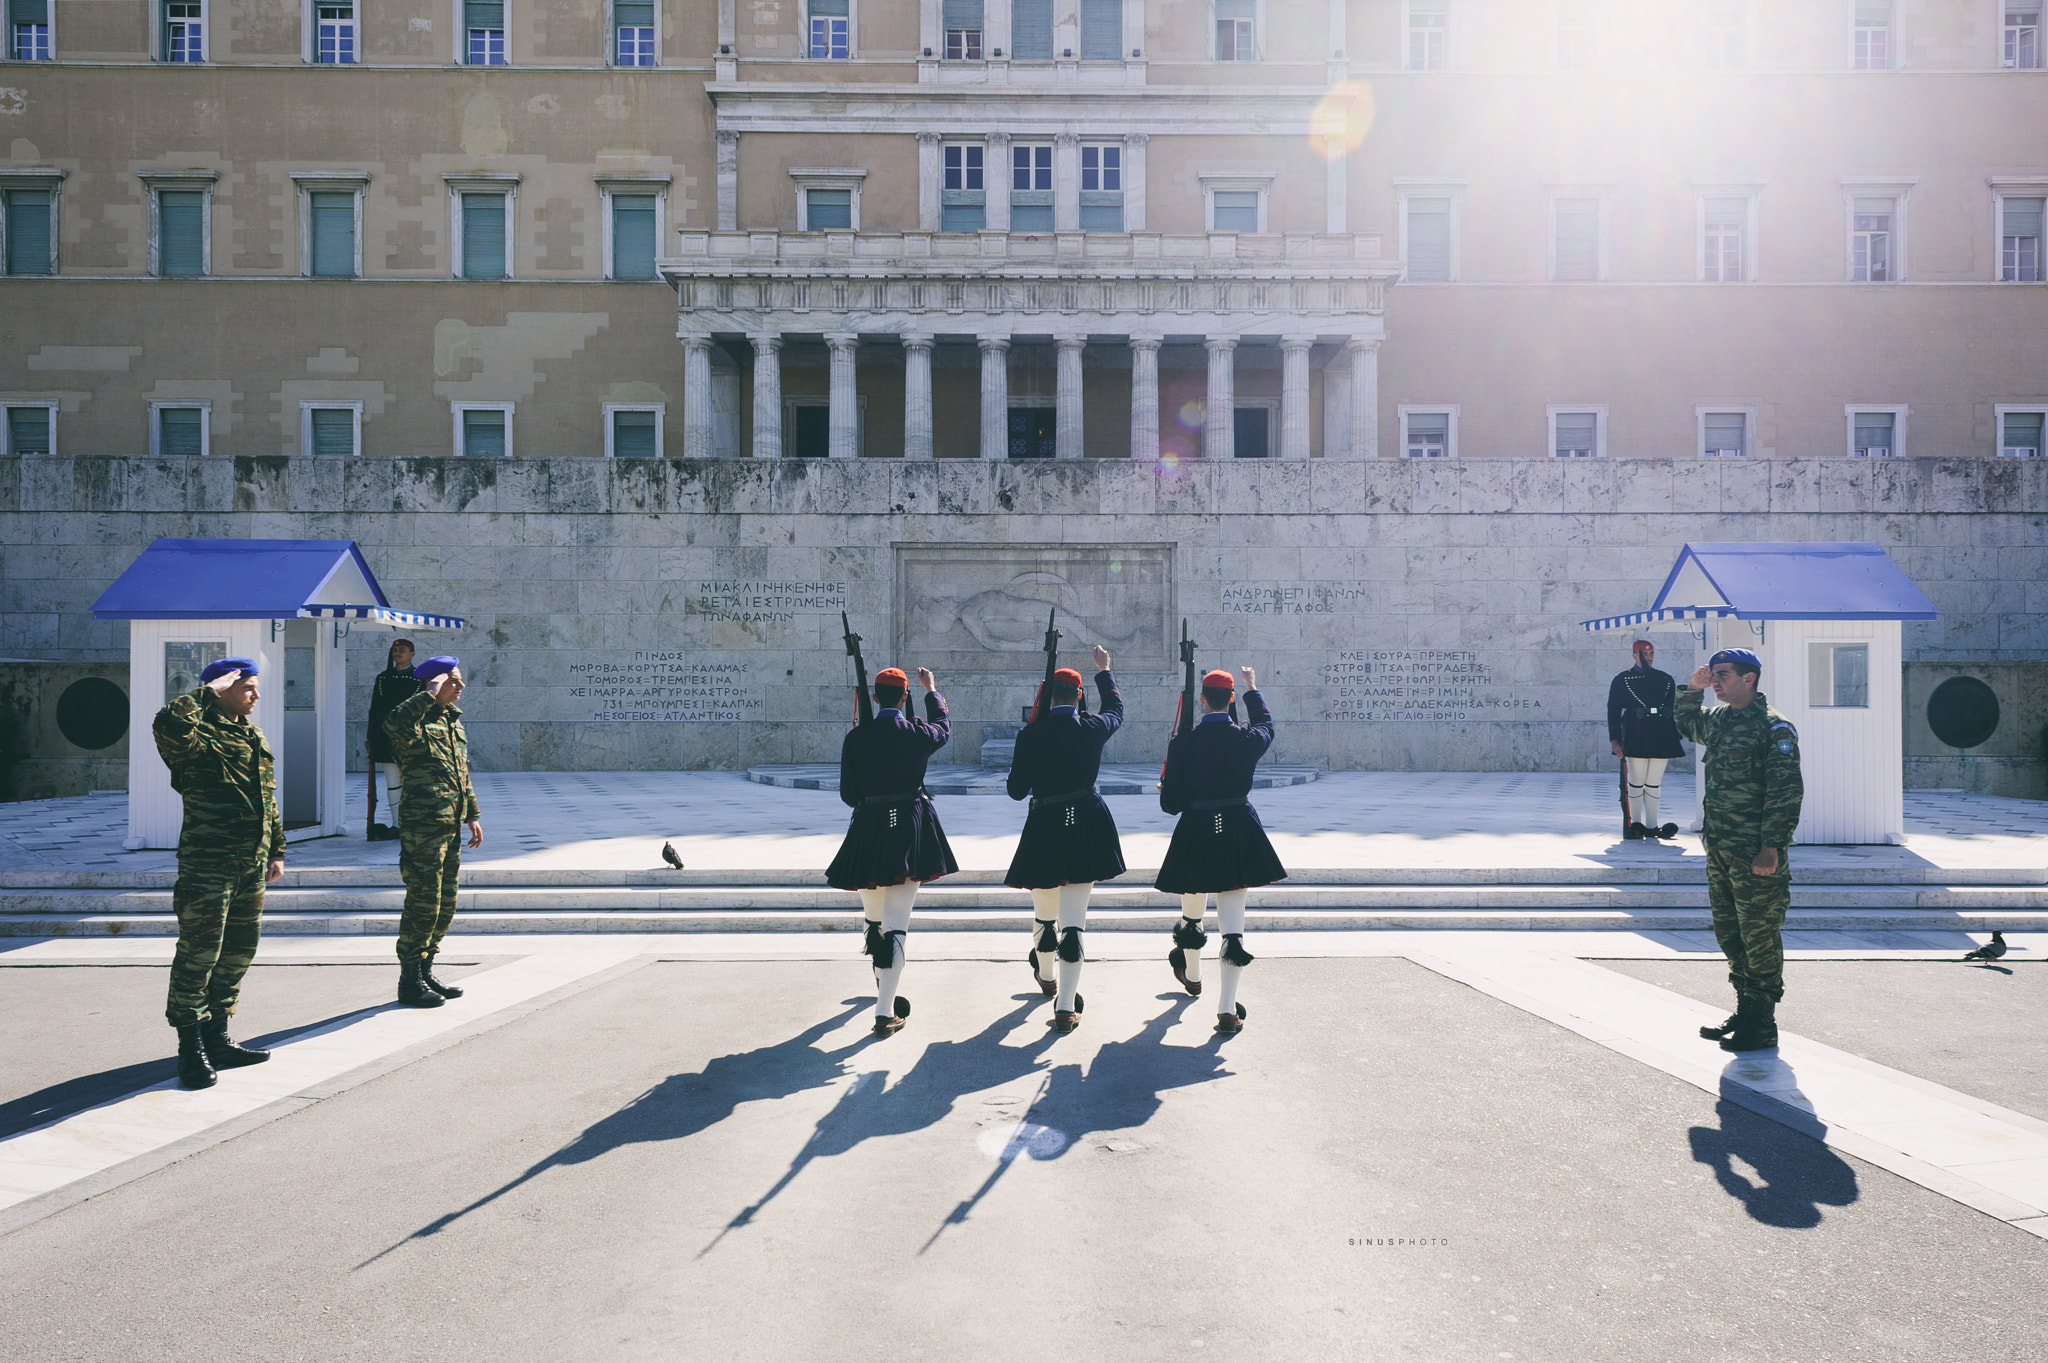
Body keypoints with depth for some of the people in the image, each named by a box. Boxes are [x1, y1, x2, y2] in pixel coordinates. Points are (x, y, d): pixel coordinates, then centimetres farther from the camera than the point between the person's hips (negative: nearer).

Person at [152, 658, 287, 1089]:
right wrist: (208, 691, -21)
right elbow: (168, 725, -36)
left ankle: (216, 1038, 24)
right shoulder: (198, 737, -10)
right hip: (207, 867, -8)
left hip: (252, 865, 9)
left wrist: (276, 849, 22)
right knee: (198, 956, -4)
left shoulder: (253, 736, 16)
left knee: (239, 952, 13)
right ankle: (190, 1048, 6)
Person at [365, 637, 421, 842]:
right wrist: (371, 738, 7)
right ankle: (396, 824, 11)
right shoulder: (382, 678, 12)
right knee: (391, 783, 5)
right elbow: (374, 710, 12)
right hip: (386, 736, 3)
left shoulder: (420, 679, 3)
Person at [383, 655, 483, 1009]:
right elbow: (394, 723, -37)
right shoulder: (417, 721, -9)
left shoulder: (454, 721, 19)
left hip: (451, 826, 9)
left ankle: (426, 972, 25)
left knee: (445, 903, 14)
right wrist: (431, 695, -26)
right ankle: (410, 982, 4)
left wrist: (473, 814, 22)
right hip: (423, 824, -9)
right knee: (424, 903, -6)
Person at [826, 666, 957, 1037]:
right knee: (897, 922, -2)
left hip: (868, 831, 1)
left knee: (875, 918, 20)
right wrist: (931, 690, 38)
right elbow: (943, 728, 23)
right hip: (911, 832, -1)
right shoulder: (918, 733, -3)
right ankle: (885, 1010, -10)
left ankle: (884, 988, 41)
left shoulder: (856, 738, -5)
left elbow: (848, 794, -1)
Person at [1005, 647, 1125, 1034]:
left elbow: (1016, 790, -5)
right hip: (1087, 825, 1)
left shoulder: (1031, 734, -9)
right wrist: (1104, 670, 34)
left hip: (1044, 827, -1)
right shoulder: (1093, 728, -4)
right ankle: (1066, 1007, -3)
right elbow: (1116, 708, 21)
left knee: (1045, 912, 20)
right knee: (1073, 918, 0)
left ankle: (1045, 974, 45)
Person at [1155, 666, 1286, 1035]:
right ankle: (1227, 1011, -4)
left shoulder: (1182, 744, -10)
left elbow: (1171, 804, -6)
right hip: (1238, 833, 1)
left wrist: (1165, 792, 18)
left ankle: (1192, 977, 47)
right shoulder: (1247, 740, -5)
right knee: (1232, 920, 1)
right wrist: (1252, 689, 38)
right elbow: (1265, 724, 22)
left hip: (1195, 833, 0)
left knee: (1191, 915, 23)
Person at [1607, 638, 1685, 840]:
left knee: (1654, 783, 6)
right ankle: (1634, 824, 7)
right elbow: (1613, 711, 1)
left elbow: (1674, 710, 18)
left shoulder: (1666, 679, 15)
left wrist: (1675, 736, 11)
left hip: (1661, 738, 3)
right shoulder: (1622, 680, 4)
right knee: (1636, 781, -2)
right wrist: (1614, 740, -6)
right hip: (1635, 739, -3)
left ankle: (1652, 826, 10)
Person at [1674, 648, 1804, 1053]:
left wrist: (1772, 847, -21)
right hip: (1719, 849, 8)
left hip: (1756, 853, -8)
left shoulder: (1773, 727, -12)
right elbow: (1686, 723, 35)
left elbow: (1786, 791, -16)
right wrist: (1692, 688, 18)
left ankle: (1762, 1026, 8)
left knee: (1759, 937, 0)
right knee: (1729, 933, 15)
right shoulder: (1718, 719, 12)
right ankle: (1744, 1013, 27)